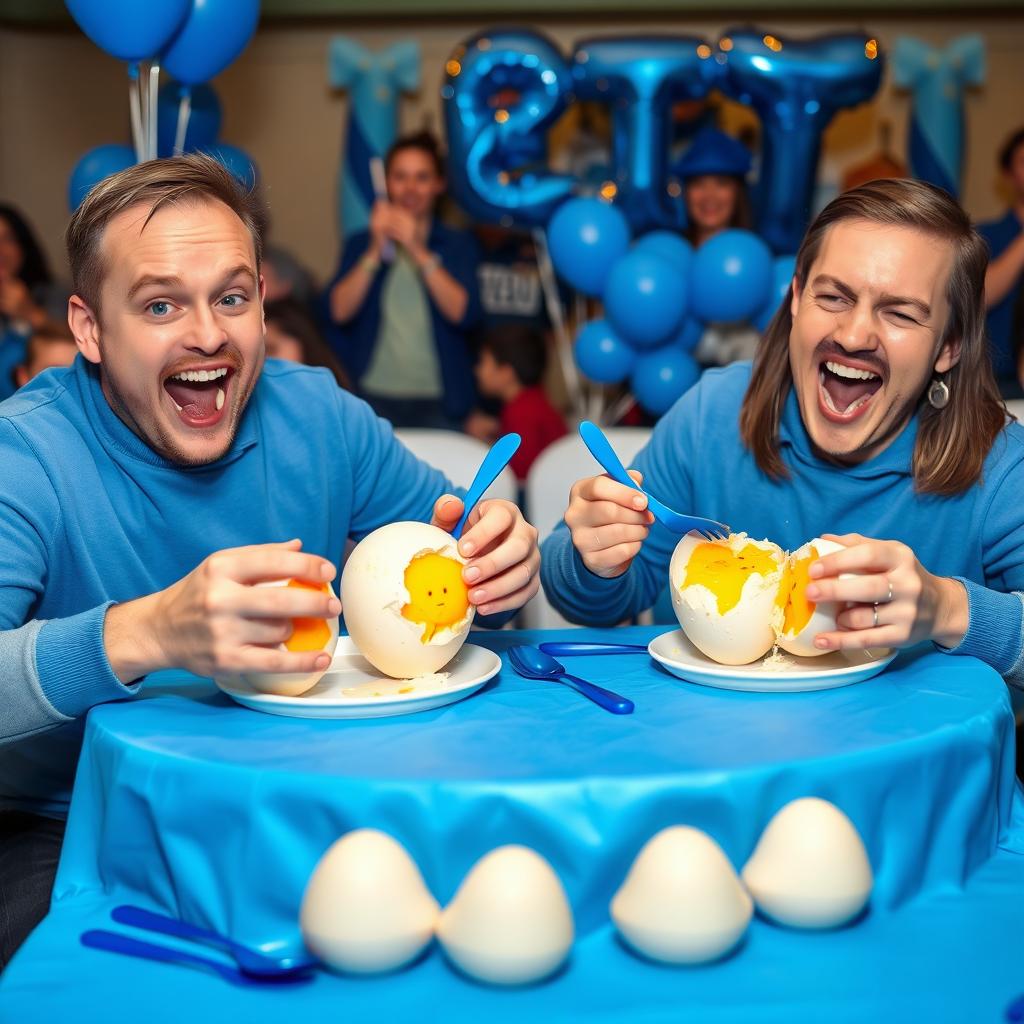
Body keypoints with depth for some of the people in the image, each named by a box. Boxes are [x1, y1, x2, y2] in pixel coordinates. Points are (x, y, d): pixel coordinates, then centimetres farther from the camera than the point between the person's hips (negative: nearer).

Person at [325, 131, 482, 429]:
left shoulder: (458, 244, 8)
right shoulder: (361, 243, 11)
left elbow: (464, 314, -8)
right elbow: (339, 311, -3)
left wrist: (418, 251, -13)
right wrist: (376, 250, -11)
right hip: (374, 398, 1)